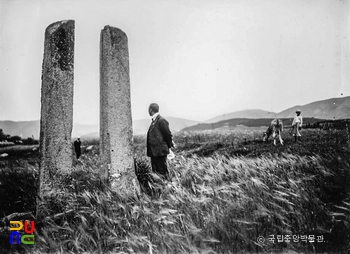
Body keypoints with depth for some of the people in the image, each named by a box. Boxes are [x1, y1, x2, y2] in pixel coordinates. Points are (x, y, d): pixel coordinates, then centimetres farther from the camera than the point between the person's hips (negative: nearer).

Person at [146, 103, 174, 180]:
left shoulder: (161, 121, -15)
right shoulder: (154, 121, 13)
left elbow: (168, 135, -12)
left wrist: (170, 146, -2)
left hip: (160, 151, -9)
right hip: (154, 152, 9)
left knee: (163, 172, -1)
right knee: (155, 171, 13)